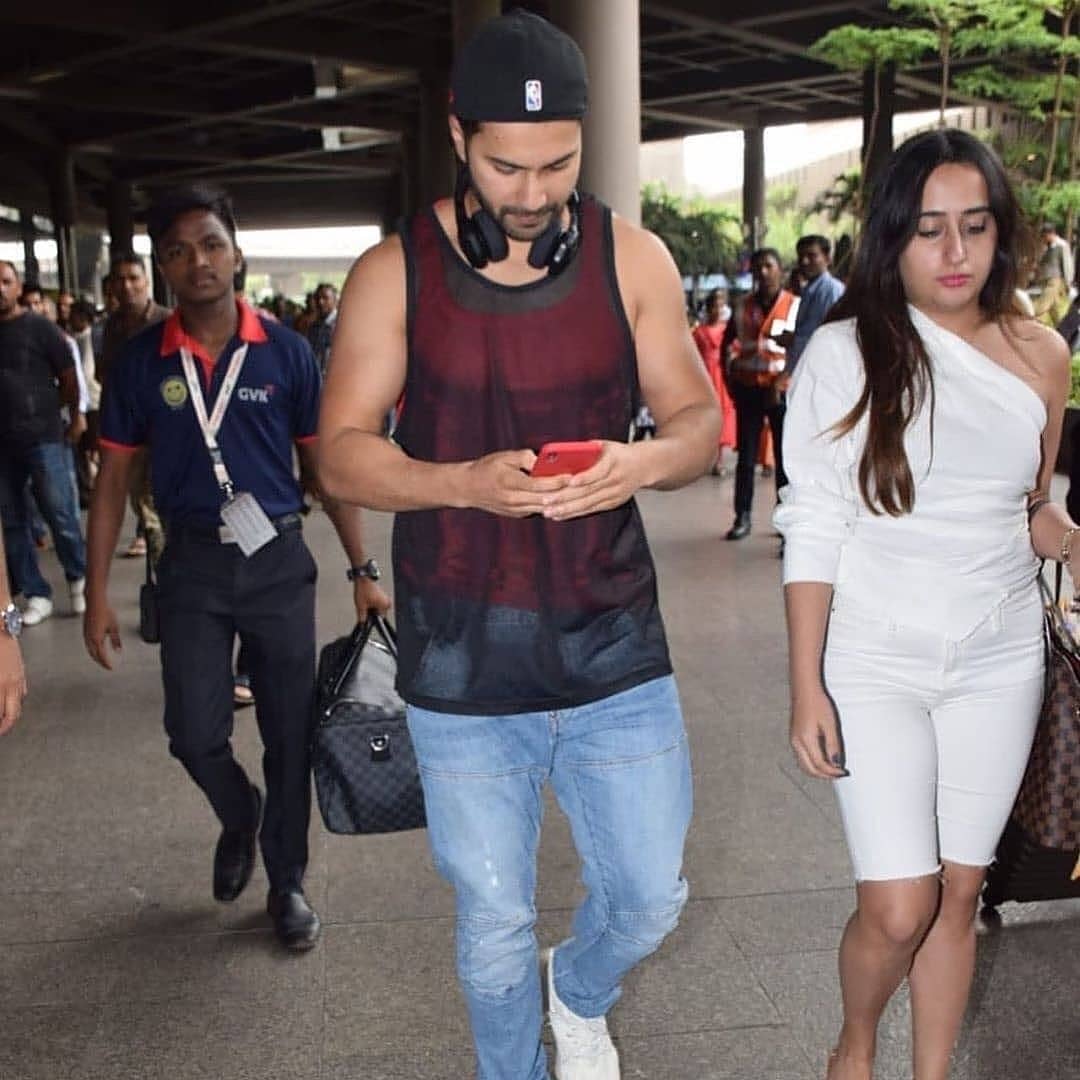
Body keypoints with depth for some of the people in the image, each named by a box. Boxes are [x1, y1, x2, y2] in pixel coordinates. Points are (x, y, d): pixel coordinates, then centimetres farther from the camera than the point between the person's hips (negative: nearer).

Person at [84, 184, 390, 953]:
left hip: (278, 561, 0)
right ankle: (239, 815, 35)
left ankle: (288, 882, 27)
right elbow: (113, 479, 4)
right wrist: (98, 594, -1)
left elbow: (328, 463, 2)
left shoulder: (285, 352, -4)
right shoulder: (143, 361, -2)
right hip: (191, 567, 1)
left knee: (291, 735, 6)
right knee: (196, 735, 0)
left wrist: (363, 571, -1)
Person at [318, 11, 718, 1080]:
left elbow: (701, 419, 3)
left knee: (650, 897, 13)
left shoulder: (630, 258, -1)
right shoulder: (394, 273, -5)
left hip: (614, 653, 2)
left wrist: (644, 461, -21)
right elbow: (340, 454, -7)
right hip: (461, 674, -1)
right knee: (494, 927, 13)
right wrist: (468, 483, -25)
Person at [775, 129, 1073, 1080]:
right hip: (874, 663, -3)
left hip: (999, 663, 4)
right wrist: (807, 689, -11)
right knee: (897, 909, -4)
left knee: (958, 895, 13)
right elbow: (812, 532, -8)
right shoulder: (845, 354, -8)